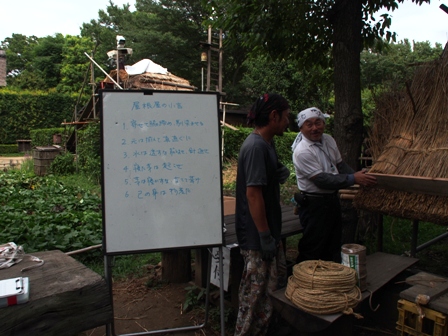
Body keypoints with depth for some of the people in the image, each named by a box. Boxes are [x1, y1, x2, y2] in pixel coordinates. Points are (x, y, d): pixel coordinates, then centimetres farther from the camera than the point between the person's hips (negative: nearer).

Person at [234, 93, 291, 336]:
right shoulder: (256, 146, -21)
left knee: (278, 282, 22)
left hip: (269, 231, 10)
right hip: (257, 236, -10)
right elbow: (253, 193, -24)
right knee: (257, 293, 4)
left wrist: (280, 175, 0)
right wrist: (265, 236, -21)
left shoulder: (267, 143, 9)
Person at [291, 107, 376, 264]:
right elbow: (322, 180, -24)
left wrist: (360, 176, 1)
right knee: (312, 251, 1)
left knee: (333, 247, 21)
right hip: (314, 205, -8)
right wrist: (353, 179, -24)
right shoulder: (302, 151, -22)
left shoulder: (329, 140, 4)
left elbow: (340, 165, 15)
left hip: (332, 200, 8)